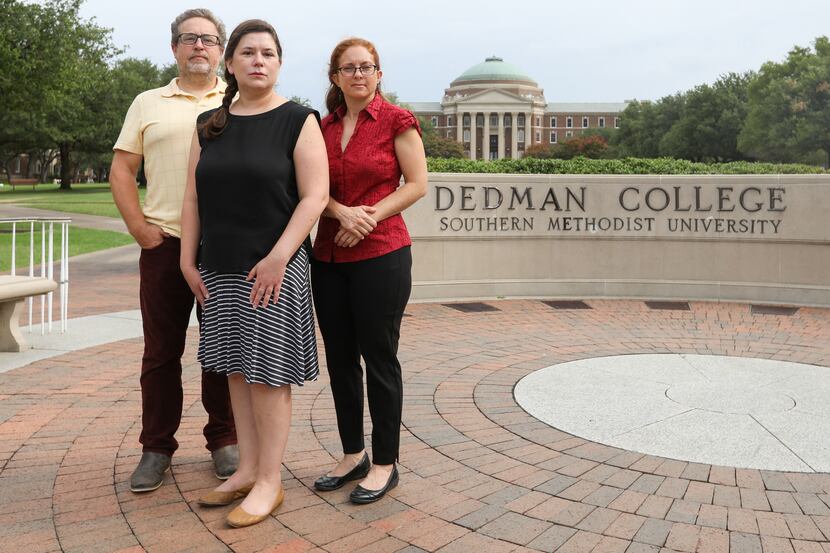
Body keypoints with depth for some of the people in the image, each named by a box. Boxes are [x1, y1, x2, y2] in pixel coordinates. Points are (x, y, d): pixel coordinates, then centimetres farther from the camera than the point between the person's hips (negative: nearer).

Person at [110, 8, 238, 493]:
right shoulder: (148, 104, 12)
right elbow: (122, 169, 10)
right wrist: (139, 226, -1)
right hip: (164, 242, 1)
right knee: (161, 351, 6)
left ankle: (224, 440, 20)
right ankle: (157, 448, 17)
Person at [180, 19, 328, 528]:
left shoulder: (298, 120, -3)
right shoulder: (210, 126, 12)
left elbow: (314, 196, -11)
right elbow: (193, 199, 13)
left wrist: (277, 257, -18)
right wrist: (188, 259, 6)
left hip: (274, 268, -5)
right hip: (219, 270, 5)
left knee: (267, 373, -2)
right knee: (237, 370, 10)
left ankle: (269, 482, 7)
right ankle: (247, 469, 21)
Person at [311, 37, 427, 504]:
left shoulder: (396, 121, -3)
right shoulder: (323, 127, 11)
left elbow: (417, 184, -6)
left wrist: (370, 217, -14)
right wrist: (343, 212, -13)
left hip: (381, 255, -5)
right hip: (329, 257, 6)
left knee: (379, 358, 1)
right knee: (340, 359, 11)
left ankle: (385, 464, 14)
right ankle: (353, 455, 26)